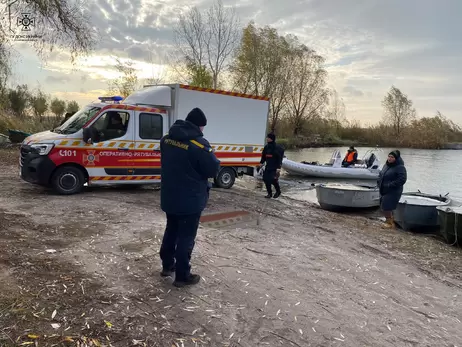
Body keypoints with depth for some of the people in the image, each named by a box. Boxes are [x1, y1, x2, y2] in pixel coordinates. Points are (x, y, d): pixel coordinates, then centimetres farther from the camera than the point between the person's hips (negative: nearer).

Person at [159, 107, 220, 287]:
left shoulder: (167, 138, 2)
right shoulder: (199, 144, -22)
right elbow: (213, 170, -15)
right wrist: (211, 155, 2)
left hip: (168, 197, 7)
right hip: (190, 200, -7)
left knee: (171, 231, 22)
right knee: (186, 237, 5)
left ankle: (167, 266, 37)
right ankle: (182, 276, 16)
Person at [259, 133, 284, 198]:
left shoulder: (277, 148, -12)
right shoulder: (266, 147, 9)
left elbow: (280, 158, -14)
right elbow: (264, 156, 19)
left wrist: (279, 167, -20)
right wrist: (261, 162, 6)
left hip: (275, 168, -7)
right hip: (268, 167, 7)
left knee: (273, 179, -14)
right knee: (266, 179, 3)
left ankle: (278, 191, 13)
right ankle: (269, 193, 18)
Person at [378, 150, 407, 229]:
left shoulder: (400, 167, -14)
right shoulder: (386, 165, 11)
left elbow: (402, 180, -22)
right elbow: (381, 174, 23)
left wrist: (390, 185, -21)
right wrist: (379, 182, 6)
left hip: (393, 192, -8)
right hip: (383, 191, 8)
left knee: (387, 208, -7)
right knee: (383, 207, 14)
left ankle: (390, 223, 11)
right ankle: (389, 221, 32)